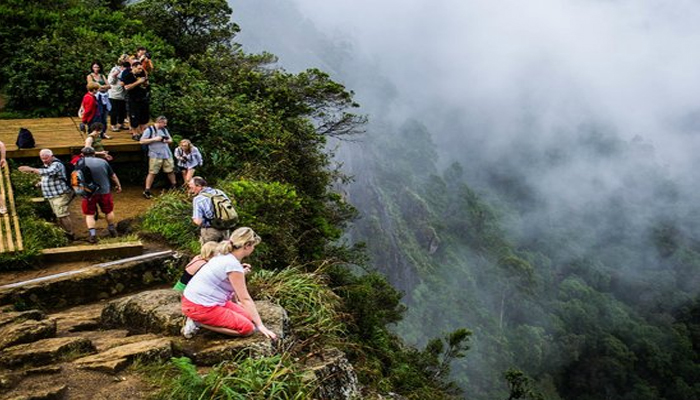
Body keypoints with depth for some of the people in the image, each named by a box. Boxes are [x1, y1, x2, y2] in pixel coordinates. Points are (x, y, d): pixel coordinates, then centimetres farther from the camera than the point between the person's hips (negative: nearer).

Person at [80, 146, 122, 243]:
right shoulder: (103, 162, -1)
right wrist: (118, 185, 19)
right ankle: (112, 230, 33)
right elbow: (113, 176, 6)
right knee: (109, 211, 19)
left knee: (89, 214, 8)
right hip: (104, 191, 2)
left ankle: (92, 234, -2)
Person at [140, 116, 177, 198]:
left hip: (167, 154, 5)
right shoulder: (149, 130, -5)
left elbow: (170, 140, 20)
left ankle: (174, 186, 27)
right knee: (152, 173, -7)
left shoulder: (164, 129, 13)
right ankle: (147, 191, -2)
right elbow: (142, 141, -8)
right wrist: (154, 139, -16)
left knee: (170, 171, 9)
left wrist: (166, 140, -4)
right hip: (155, 155, -5)